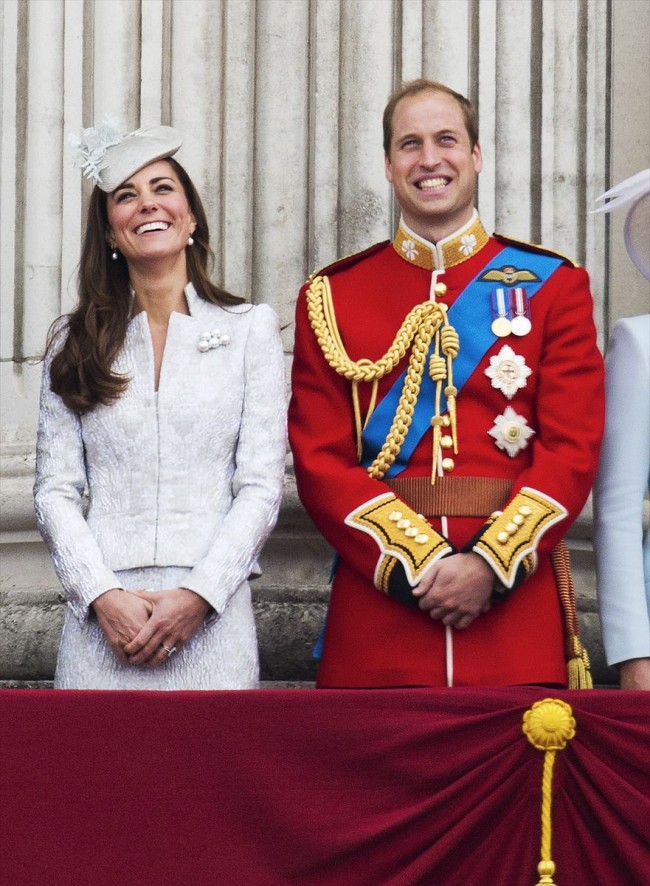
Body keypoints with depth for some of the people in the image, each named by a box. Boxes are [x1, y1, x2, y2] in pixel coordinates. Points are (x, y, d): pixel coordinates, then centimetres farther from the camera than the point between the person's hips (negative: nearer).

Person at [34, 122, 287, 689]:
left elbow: (261, 488, 1)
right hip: (104, 618, 1)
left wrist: (198, 596, -11)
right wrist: (103, 595, -10)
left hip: (213, 615, -1)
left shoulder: (250, 329, 6)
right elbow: (55, 492, 5)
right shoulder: (77, 342, 10)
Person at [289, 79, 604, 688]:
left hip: (517, 602, 0)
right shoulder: (330, 297, 7)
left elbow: (574, 449, -1)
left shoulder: (552, 286, 6)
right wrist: (419, 563, -14)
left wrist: (491, 563, -15)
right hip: (379, 603, 0)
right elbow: (320, 460, 0)